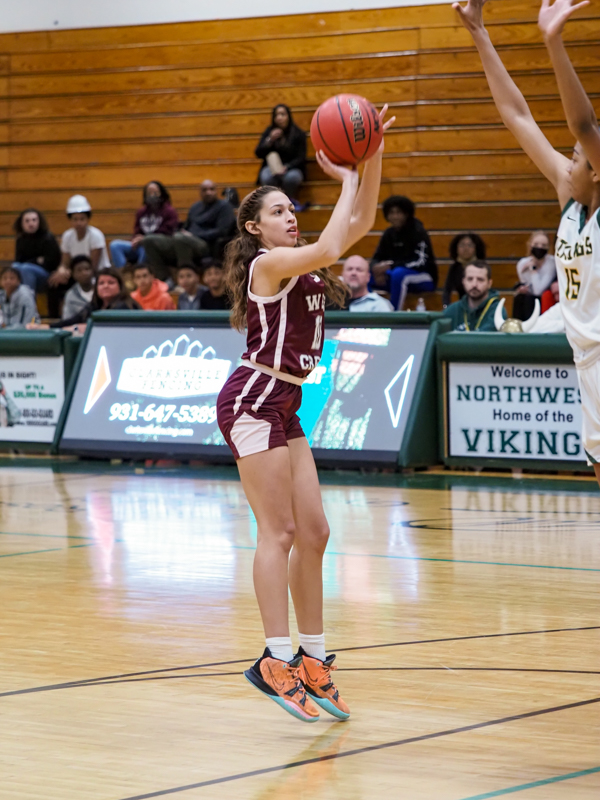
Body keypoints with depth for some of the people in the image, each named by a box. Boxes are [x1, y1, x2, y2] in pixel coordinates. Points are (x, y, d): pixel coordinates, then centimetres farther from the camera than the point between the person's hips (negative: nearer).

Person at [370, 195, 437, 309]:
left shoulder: (418, 232, -14)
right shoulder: (389, 234, 5)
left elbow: (420, 262, -25)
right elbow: (377, 258, 4)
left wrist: (390, 266, -32)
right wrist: (377, 270, -22)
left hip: (425, 279, -7)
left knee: (399, 273, -38)